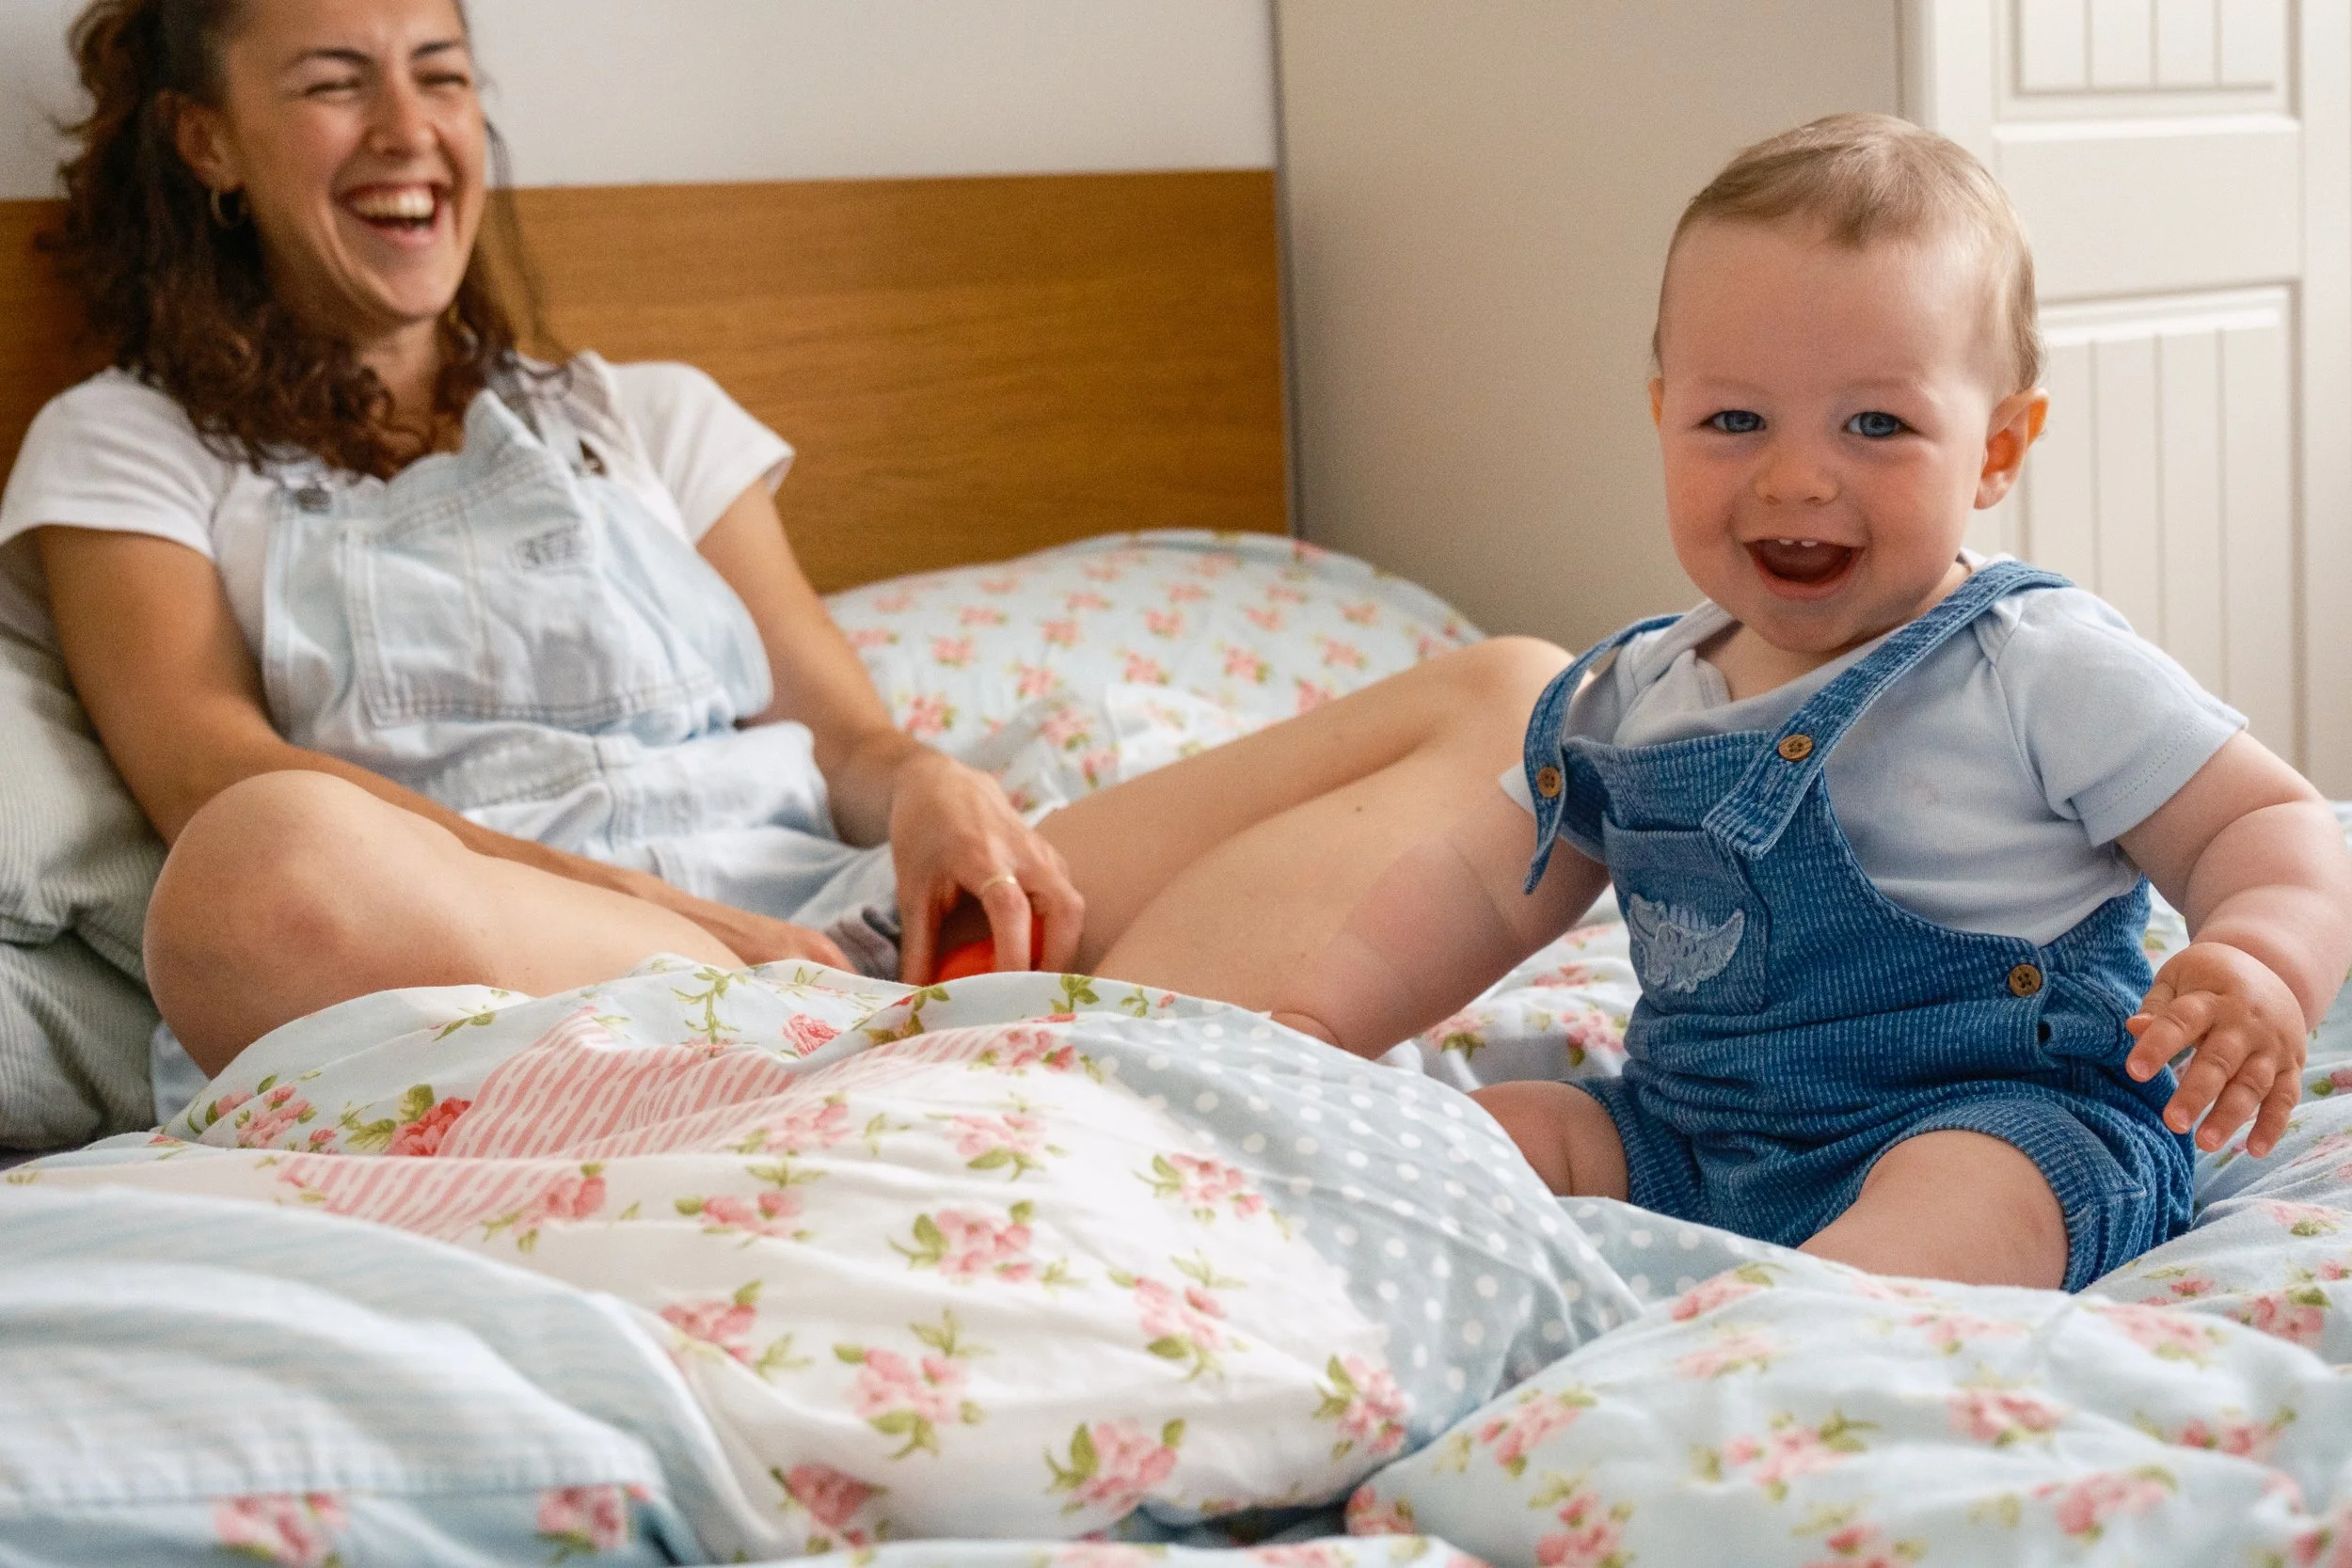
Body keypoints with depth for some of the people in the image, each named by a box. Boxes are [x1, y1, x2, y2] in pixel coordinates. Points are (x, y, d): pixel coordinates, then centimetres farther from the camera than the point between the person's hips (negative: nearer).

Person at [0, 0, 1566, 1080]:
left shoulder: (651, 420, 29)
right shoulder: (127, 451, 18)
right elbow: (210, 777, -1)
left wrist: (924, 784, -8)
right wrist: (677, 913, -16)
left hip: (841, 921, 4)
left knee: (1512, 700, -11)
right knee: (276, 869, -42)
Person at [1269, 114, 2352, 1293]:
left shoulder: (2047, 672, -5)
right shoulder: (1626, 702, 10)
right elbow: (1481, 886, 19)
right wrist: (1321, 1024, 6)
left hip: (2001, 1122, -6)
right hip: (1685, 1140, 6)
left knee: (1960, 1196, -37)